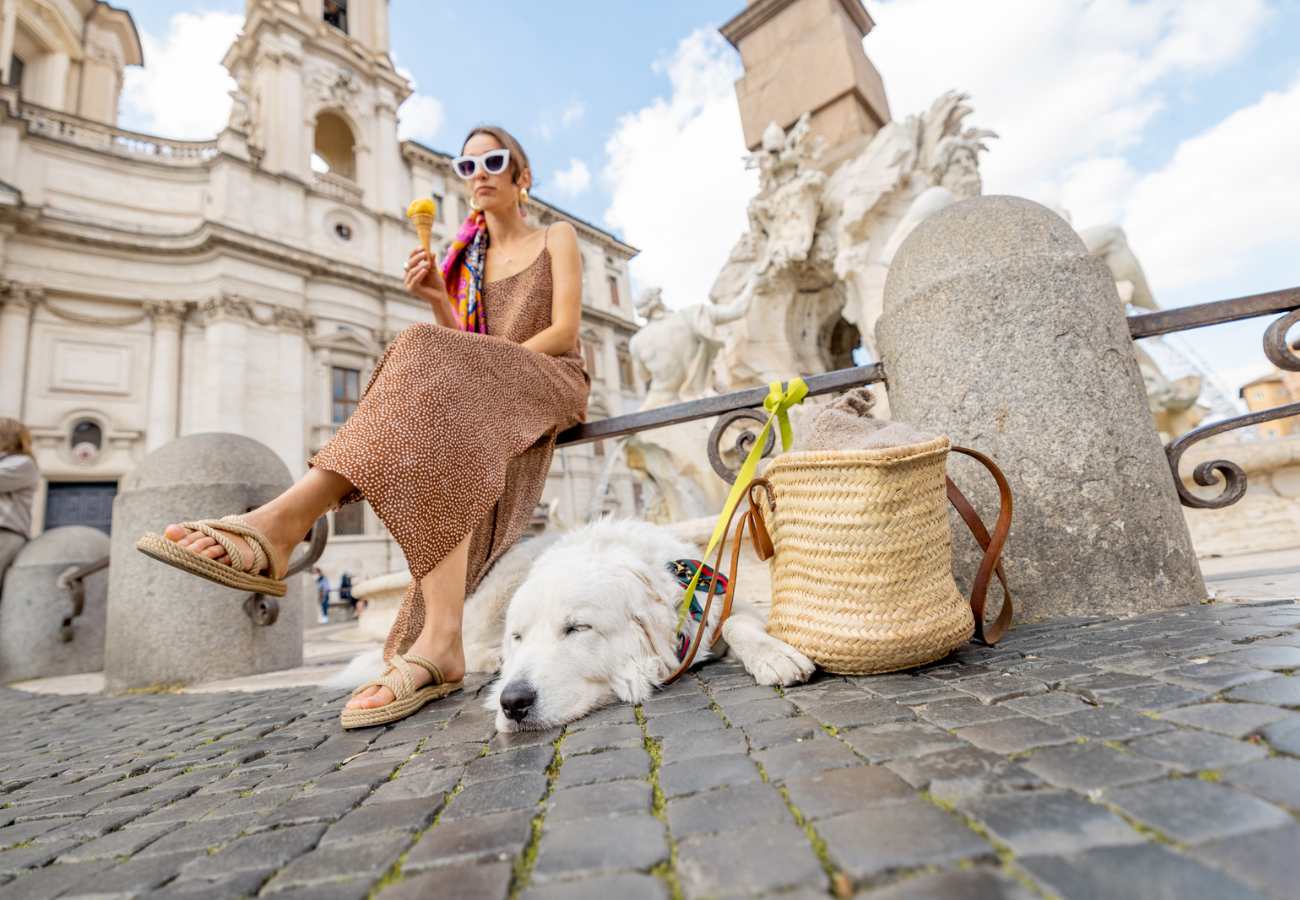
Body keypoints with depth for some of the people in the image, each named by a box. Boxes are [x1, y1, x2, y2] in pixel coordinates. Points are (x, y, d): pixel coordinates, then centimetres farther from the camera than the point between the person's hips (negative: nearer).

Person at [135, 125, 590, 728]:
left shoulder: (557, 237, 15)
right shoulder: (468, 257, 26)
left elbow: (565, 330, -2)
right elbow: (467, 351, 14)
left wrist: (490, 363, -13)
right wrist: (436, 301, -5)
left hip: (553, 381, -4)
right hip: (482, 396, 4)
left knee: (434, 366, -36)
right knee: (447, 437, -35)